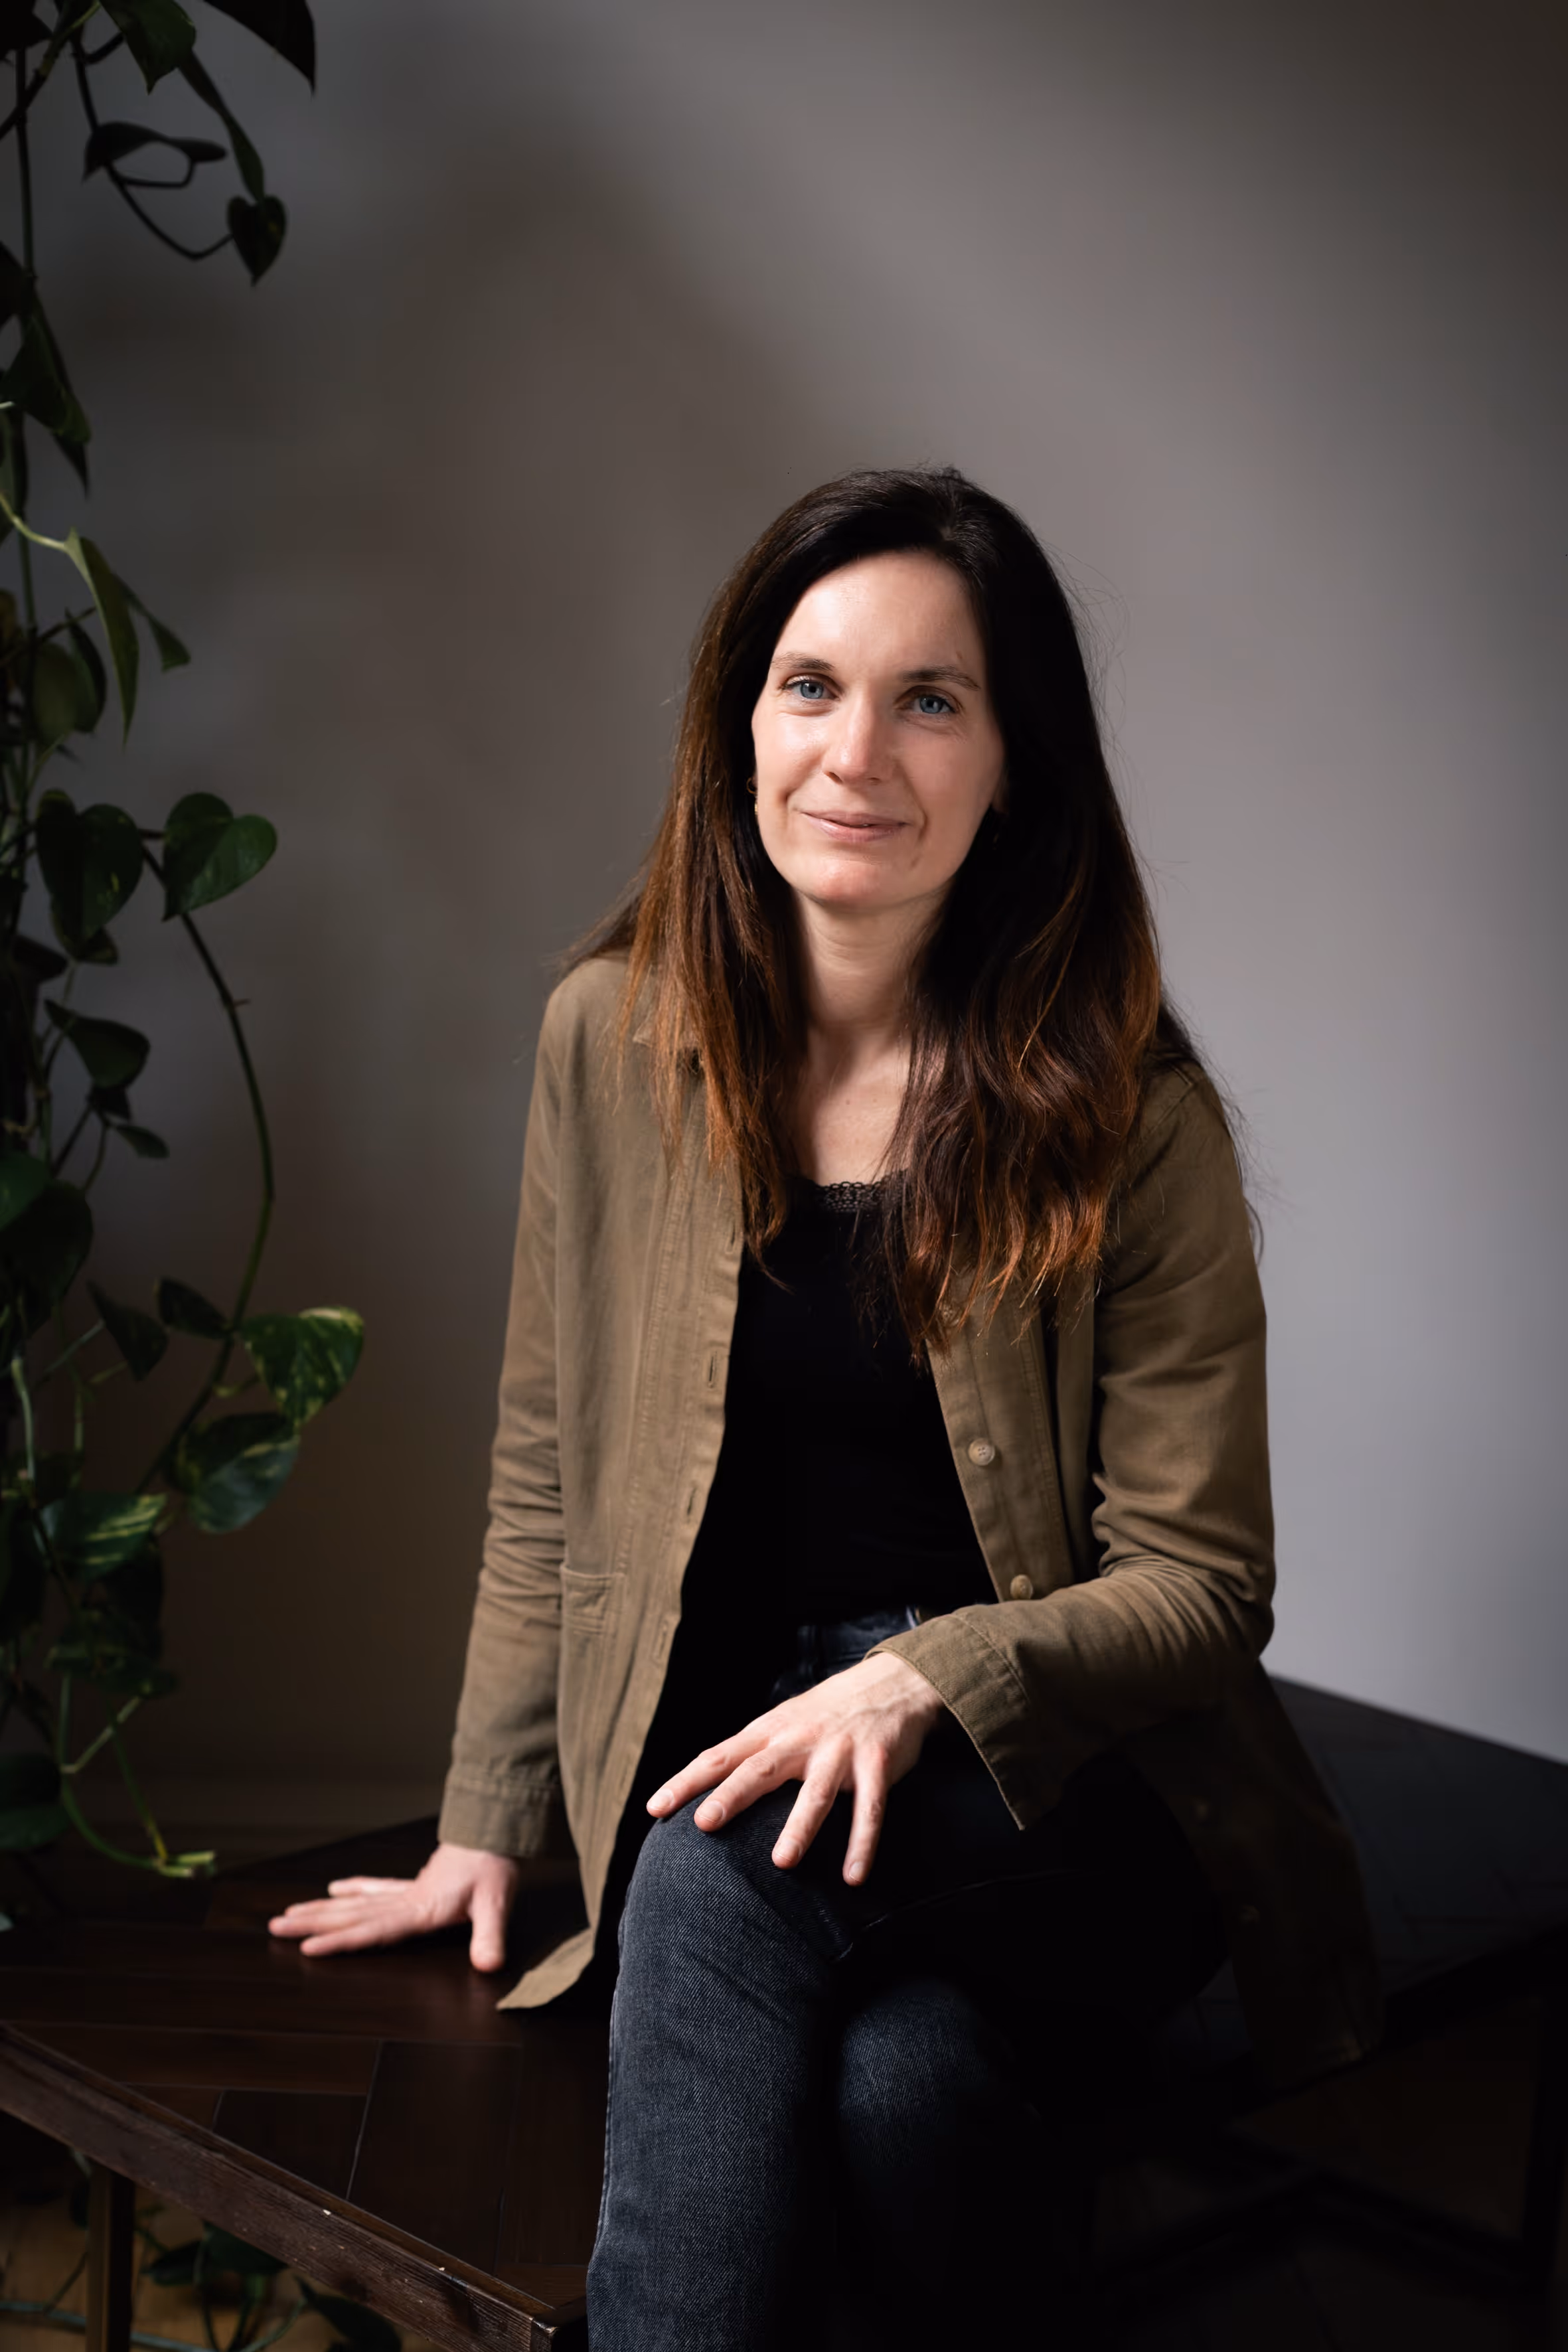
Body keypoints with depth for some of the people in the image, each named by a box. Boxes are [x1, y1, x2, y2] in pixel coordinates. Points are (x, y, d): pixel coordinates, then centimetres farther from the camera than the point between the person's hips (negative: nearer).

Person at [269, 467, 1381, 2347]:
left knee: (735, 1860, -33)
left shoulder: (1131, 1117, -9)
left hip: (1066, 1805, -1)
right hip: (709, 1783, 2)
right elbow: (548, 1471, 9)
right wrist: (489, 1828, 8)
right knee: (887, 2080, -31)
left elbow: (1200, 1585, -5)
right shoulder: (615, 1034, 0)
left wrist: (923, 1679, -22)